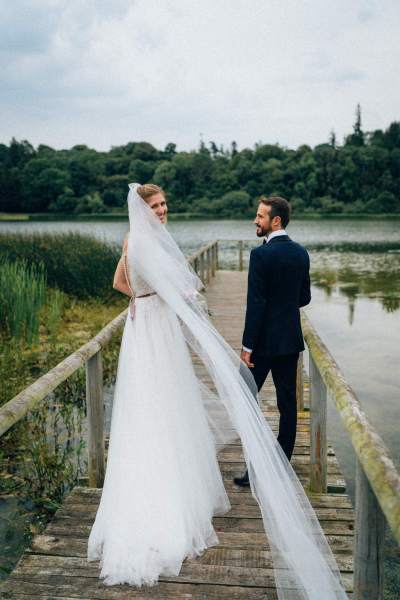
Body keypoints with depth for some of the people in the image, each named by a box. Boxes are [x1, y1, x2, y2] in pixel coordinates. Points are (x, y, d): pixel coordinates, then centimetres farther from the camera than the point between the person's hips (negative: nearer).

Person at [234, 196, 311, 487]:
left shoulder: (261, 254, -16)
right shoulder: (301, 253, 5)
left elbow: (256, 304, -19)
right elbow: (305, 297, 12)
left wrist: (247, 346, -14)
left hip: (264, 340, -7)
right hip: (291, 338, 7)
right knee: (288, 402, 12)